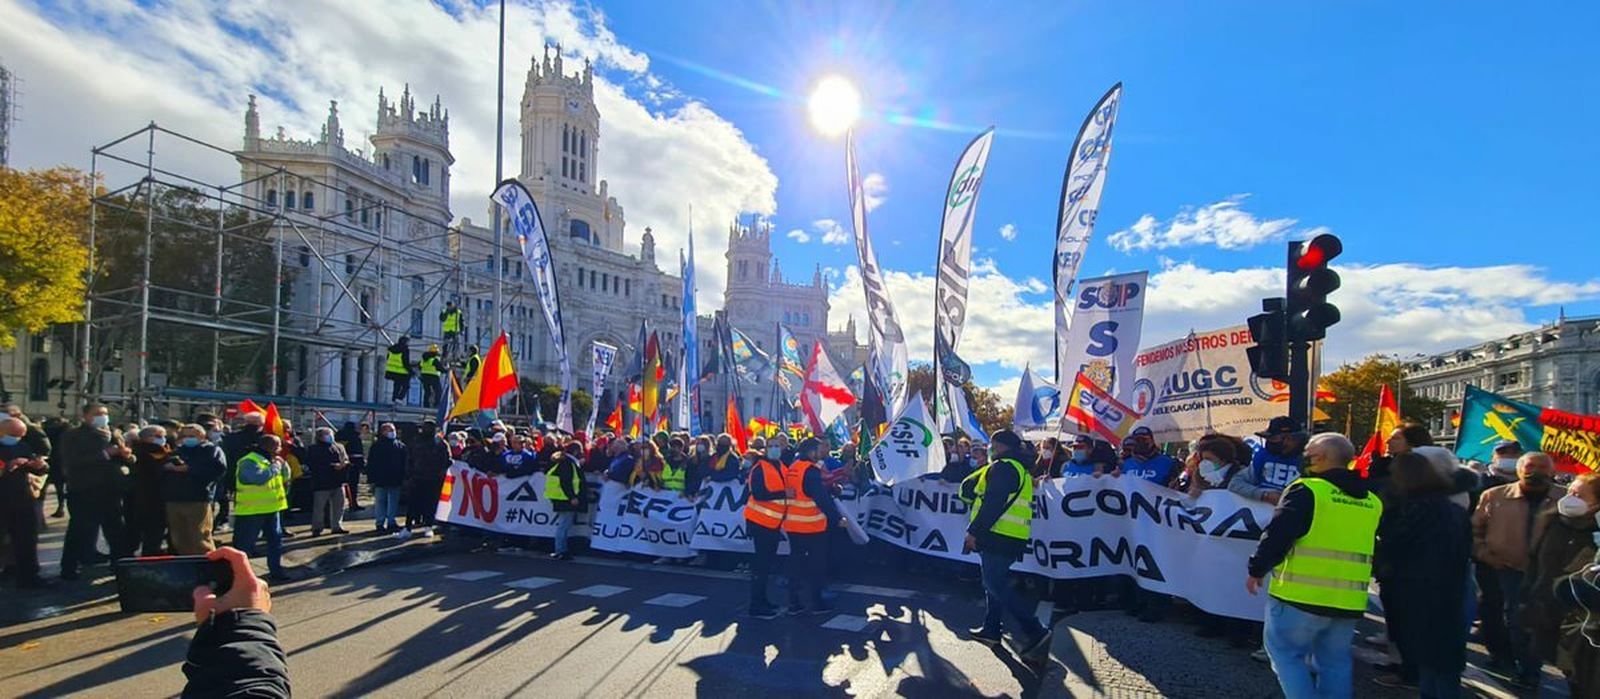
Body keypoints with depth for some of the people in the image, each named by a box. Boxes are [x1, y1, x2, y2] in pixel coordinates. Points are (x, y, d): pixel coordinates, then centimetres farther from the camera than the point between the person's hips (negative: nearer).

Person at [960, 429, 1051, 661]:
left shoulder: (1003, 468, -11)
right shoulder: (1019, 470, 22)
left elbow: (993, 503, -21)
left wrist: (974, 531, -19)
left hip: (998, 537, -11)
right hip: (1011, 538, 11)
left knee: (997, 586, -10)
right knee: (994, 583, 19)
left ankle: (1034, 634, -14)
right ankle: (991, 629, 26)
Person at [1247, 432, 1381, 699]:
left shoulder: (1306, 490, -12)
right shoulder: (1372, 501, 10)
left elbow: (1277, 536, -15)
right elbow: (1375, 550, 21)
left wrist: (1257, 569, -4)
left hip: (1300, 596, -6)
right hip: (1349, 601, 6)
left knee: (1285, 651, 7)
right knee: (1334, 662, 17)